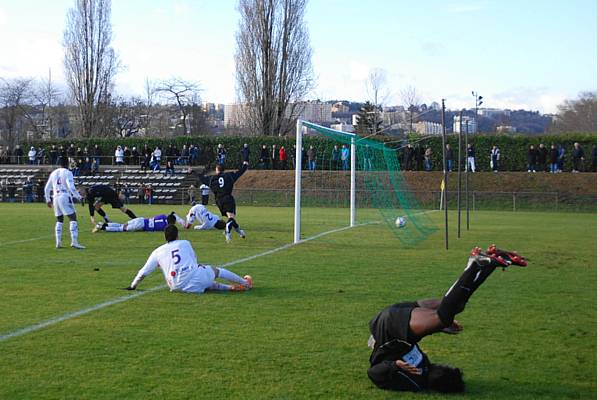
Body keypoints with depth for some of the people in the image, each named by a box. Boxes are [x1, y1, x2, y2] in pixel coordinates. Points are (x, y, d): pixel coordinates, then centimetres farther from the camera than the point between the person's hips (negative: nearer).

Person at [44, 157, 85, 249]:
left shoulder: (53, 173, 15)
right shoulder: (67, 173, -5)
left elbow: (47, 188, 19)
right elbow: (71, 187, -16)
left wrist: (48, 200, 29)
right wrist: (79, 197, -12)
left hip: (55, 198, 7)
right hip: (65, 197, -7)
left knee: (59, 221, 16)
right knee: (73, 219, -7)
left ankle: (58, 242, 12)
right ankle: (74, 241, -19)